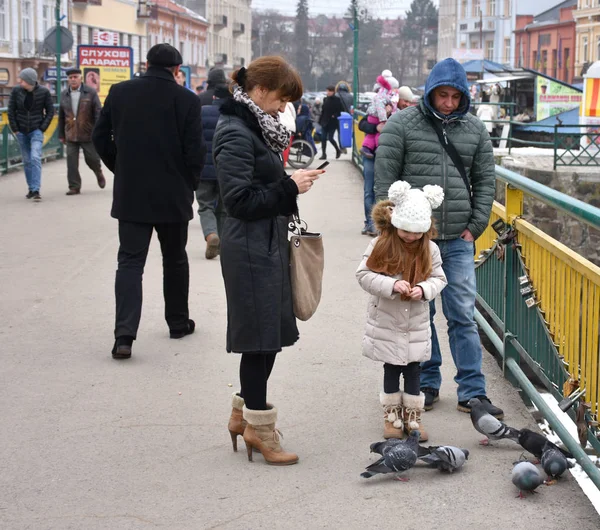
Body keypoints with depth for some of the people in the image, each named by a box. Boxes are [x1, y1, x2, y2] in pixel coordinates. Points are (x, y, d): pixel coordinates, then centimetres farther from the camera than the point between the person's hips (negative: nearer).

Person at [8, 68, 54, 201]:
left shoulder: (44, 92, -10)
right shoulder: (16, 91, -6)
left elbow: (50, 111, -1)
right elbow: (11, 111, 1)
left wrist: (43, 128, -7)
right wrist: (15, 129, -1)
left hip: (36, 131, -3)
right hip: (21, 132, 3)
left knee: (35, 158, -16)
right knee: (26, 161, 9)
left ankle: (36, 190, -18)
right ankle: (31, 188, 20)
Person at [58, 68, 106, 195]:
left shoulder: (91, 93, -2)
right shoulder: (64, 95, 8)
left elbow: (98, 113, -5)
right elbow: (61, 117, 13)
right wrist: (61, 134, 12)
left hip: (88, 134, -3)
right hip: (71, 135, 3)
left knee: (92, 159, 4)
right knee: (71, 162, -3)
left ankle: (99, 173, 36)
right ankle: (74, 187, 4)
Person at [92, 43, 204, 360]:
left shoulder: (119, 93, -1)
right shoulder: (187, 100, -9)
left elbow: (100, 137, 4)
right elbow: (194, 152, -9)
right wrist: (189, 187, 7)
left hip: (130, 194, 1)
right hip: (173, 195, -1)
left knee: (130, 261, 1)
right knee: (175, 260, 17)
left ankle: (124, 334, -13)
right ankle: (178, 323, 30)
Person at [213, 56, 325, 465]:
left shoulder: (256, 127, 14)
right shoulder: (236, 134, -16)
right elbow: (239, 200, -22)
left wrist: (293, 182, 5)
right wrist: (289, 188, -18)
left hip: (269, 243, 10)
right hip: (251, 249, -10)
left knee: (270, 334, 15)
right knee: (261, 336, -1)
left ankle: (244, 412, 28)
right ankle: (258, 426, 10)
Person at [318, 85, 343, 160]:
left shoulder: (337, 100, -5)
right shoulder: (326, 100, 10)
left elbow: (341, 110, -6)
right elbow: (323, 111, 14)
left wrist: (335, 115, -16)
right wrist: (321, 121, 10)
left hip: (332, 123, -5)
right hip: (325, 122, 5)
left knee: (330, 138, -8)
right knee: (323, 138, 0)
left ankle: (338, 150, 16)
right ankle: (324, 154, 6)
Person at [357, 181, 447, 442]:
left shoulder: (430, 249, -5)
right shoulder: (380, 245, -12)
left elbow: (439, 278, 0)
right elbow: (364, 275, -15)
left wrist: (424, 289, -21)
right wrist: (392, 285, -27)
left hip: (416, 324, 2)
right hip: (386, 322, -2)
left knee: (413, 369, 9)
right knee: (391, 368, 10)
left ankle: (412, 415, 20)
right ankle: (392, 415, 23)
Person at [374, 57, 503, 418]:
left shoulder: (475, 129, 9)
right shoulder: (403, 124, -1)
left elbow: (485, 181, 13)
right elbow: (385, 179, -2)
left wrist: (476, 226, 5)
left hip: (458, 240, 2)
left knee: (463, 315, 2)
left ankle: (473, 392, 7)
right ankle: (427, 382, 20)